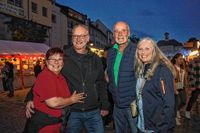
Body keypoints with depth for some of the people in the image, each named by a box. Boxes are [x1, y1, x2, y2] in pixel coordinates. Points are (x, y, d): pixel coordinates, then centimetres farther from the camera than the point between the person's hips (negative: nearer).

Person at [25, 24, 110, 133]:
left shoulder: (95, 60, 5)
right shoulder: (63, 58, -6)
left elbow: (101, 84, 11)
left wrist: (105, 106, 11)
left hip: (93, 112, 3)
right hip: (72, 112, -2)